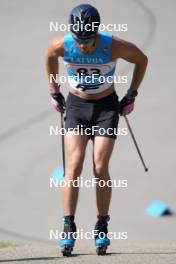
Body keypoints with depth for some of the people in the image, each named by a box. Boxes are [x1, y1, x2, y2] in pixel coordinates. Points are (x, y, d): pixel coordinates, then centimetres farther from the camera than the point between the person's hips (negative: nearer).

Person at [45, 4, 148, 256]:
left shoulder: (114, 46, -24)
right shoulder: (61, 45, -19)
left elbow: (142, 60, -3)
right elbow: (50, 57, 8)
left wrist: (131, 95, 0)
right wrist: (54, 91, 12)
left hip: (107, 107, -1)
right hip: (76, 105, 1)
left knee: (100, 169, -8)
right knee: (74, 166, -12)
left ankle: (102, 227, 4)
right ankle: (68, 227, -11)